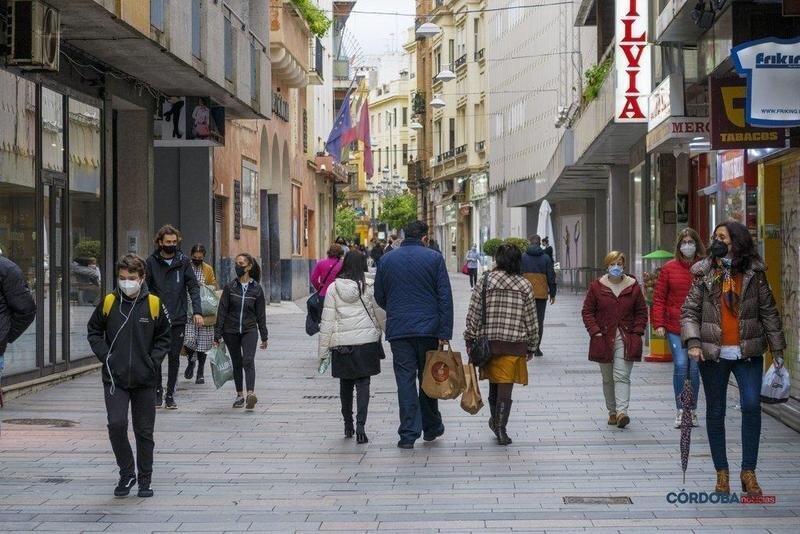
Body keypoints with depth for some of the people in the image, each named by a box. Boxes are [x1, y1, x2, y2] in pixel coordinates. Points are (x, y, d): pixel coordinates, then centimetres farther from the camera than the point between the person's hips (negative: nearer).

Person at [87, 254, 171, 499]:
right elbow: (93, 331, 11)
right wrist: (105, 355, -2)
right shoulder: (108, 303, 0)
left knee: (144, 431, 7)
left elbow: (164, 337, 8)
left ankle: (145, 480, 20)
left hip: (146, 379, 0)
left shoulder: (154, 304, -2)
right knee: (116, 424, -14)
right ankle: (126, 473, 6)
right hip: (115, 378, 0)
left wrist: (153, 360, -4)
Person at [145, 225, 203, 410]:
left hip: (178, 318, 1)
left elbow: (193, 287, 2)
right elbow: (145, 288, 3)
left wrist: (197, 311, -9)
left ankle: (170, 395, 13)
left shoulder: (183, 261, 3)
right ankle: (158, 390, 17)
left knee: (174, 358, 5)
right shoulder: (152, 262, 0)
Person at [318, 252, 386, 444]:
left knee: (345, 384, 15)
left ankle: (348, 424, 24)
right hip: (366, 341, -1)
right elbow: (381, 314, 3)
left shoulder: (333, 288, -2)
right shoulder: (369, 287, -4)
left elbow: (327, 321, -1)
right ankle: (360, 424, -15)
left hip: (341, 343, 1)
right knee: (363, 384, 0)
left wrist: (323, 350, 3)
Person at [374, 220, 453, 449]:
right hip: (429, 328, -1)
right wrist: (445, 333, -6)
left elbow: (379, 297, 11)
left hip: (398, 330, 1)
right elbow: (445, 298, -7)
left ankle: (409, 433, -2)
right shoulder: (434, 258, -2)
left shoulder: (386, 260, 4)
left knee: (405, 380, 2)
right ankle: (431, 428, 23)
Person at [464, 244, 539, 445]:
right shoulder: (525, 285, -1)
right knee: (506, 386, 1)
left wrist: (470, 340, 7)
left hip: (488, 343, 1)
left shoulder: (485, 281, -3)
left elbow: (473, 314, -2)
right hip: (515, 345, -1)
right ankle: (500, 430, 0)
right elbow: (531, 319, 3)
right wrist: (531, 346, 13)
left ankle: (495, 420, 31)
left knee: (494, 383, 19)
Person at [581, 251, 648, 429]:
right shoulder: (597, 286, 2)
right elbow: (587, 312, 5)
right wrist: (595, 332, -7)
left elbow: (642, 312, 10)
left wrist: (636, 332, -3)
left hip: (626, 340, -1)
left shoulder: (633, 287, 4)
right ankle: (612, 412, 19)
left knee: (622, 376, -13)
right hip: (604, 339, 1)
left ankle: (622, 411, -22)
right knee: (607, 378, 9)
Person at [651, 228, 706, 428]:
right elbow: (659, 297, 6)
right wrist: (658, 323, -2)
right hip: (675, 328, 0)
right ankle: (680, 410, 1)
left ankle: (692, 410, 17)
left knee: (694, 369, 3)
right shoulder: (669, 268, 5)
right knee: (681, 365, -10)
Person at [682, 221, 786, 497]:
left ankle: (748, 470, -1)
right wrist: (693, 342, -15)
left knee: (752, 406, -13)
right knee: (715, 413, 7)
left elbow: (768, 311, 7)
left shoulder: (754, 273, 3)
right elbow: (689, 310, 0)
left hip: (748, 353, -1)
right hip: (713, 354, 1)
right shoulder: (704, 274, 2)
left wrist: (777, 348, 5)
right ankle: (721, 472, 18)